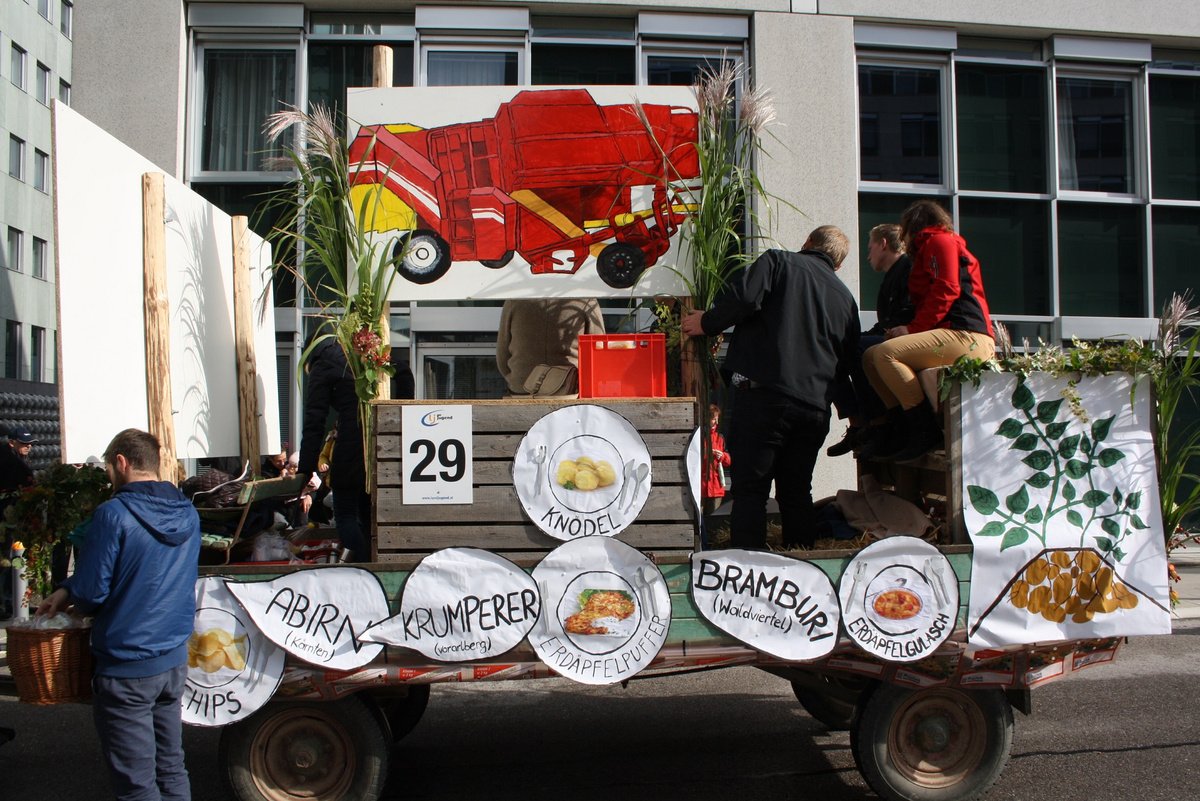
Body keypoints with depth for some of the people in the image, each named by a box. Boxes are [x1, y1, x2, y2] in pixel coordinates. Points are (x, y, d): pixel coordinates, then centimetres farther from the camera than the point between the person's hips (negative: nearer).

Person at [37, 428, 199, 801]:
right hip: (174, 659, 7)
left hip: (126, 666, -7)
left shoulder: (114, 514, -17)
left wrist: (70, 595, 9)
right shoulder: (188, 514, 5)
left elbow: (90, 593, -15)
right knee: (171, 769, 17)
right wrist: (69, 590, 12)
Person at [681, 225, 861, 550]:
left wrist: (706, 323, 4)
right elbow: (846, 365, 22)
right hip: (815, 405, 5)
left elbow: (744, 299, -10)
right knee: (797, 492, 15)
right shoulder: (845, 297, 21)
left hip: (765, 392, -5)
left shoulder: (778, 261, 7)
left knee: (750, 489, -3)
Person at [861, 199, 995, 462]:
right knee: (871, 358, 5)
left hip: (966, 335, -10)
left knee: (886, 352, -25)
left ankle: (926, 429, -22)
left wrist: (913, 328, -12)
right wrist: (908, 329, 10)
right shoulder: (930, 247, 32)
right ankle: (900, 429, -3)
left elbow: (946, 290, -13)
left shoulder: (940, 240, 3)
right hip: (951, 335, 10)